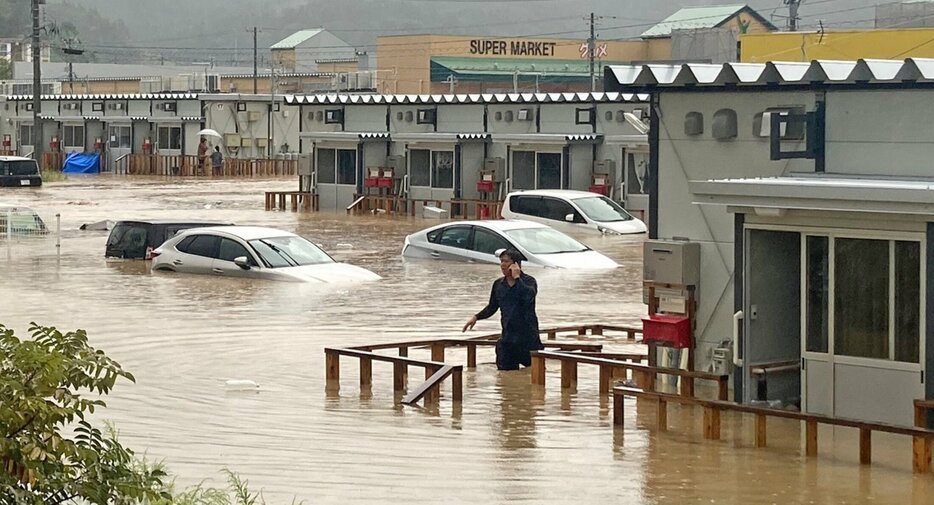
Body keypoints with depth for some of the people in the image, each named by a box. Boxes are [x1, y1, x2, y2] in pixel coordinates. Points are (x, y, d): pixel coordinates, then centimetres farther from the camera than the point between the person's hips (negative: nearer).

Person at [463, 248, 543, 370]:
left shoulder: (529, 281, -6)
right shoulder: (498, 284, 9)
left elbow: (528, 296, -29)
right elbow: (492, 307, 21)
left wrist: (517, 278, -20)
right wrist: (476, 317, 9)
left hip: (527, 337, -4)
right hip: (507, 337, 5)